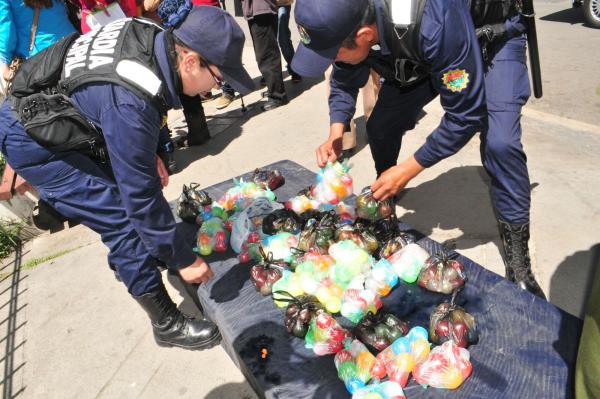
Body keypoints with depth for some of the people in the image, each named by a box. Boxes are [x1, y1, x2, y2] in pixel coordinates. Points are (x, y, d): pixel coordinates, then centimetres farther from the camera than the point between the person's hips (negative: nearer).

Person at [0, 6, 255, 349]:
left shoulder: (154, 37, -12)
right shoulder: (131, 101, -37)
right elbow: (141, 194, -30)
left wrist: (149, 152, 3)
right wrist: (182, 258, -20)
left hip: (67, 118, 9)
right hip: (29, 139, -8)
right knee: (122, 216, -14)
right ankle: (167, 323, 0)